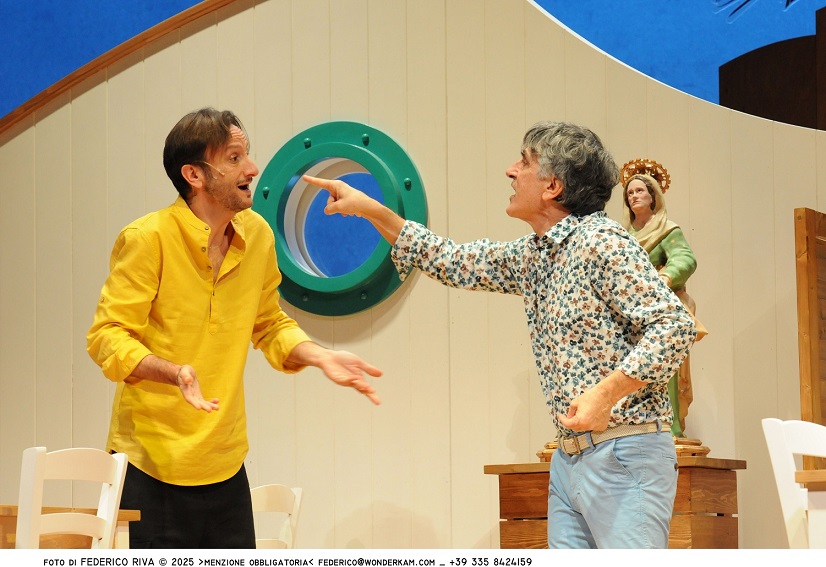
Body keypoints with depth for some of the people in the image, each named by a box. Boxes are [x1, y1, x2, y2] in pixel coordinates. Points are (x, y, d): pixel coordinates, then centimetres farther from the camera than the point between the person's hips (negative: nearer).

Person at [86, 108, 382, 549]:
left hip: (225, 462, 6)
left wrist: (322, 357, 1)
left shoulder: (257, 235, 5)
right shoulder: (147, 238, -13)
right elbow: (106, 336, -15)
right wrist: (173, 372, -32)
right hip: (152, 461, -6)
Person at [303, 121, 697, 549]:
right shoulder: (531, 256, 15)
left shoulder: (603, 243, -10)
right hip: (568, 460, 8)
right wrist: (371, 210, 22)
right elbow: (453, 263, 26)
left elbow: (674, 325, -15)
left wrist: (607, 391, -24)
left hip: (623, 454, -8)